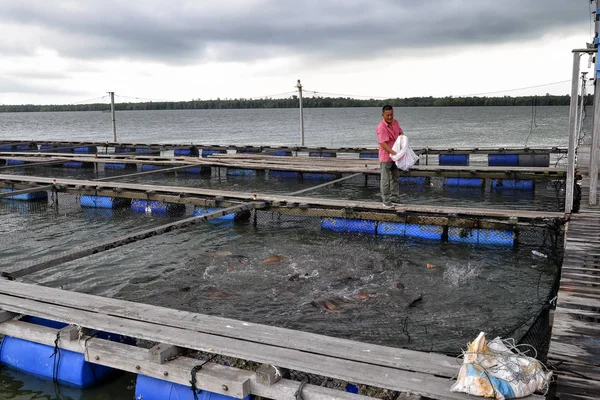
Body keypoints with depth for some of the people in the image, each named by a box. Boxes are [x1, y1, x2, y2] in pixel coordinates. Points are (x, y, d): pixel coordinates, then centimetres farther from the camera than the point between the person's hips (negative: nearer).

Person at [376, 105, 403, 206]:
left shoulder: (395, 122, 0)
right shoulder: (381, 127, -23)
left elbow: (400, 132, 17)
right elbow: (383, 143, -30)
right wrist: (393, 153, -37)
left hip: (395, 155, 8)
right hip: (386, 157, -8)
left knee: (395, 177, 18)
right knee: (385, 179, -1)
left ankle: (394, 196, 32)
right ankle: (386, 200, 9)